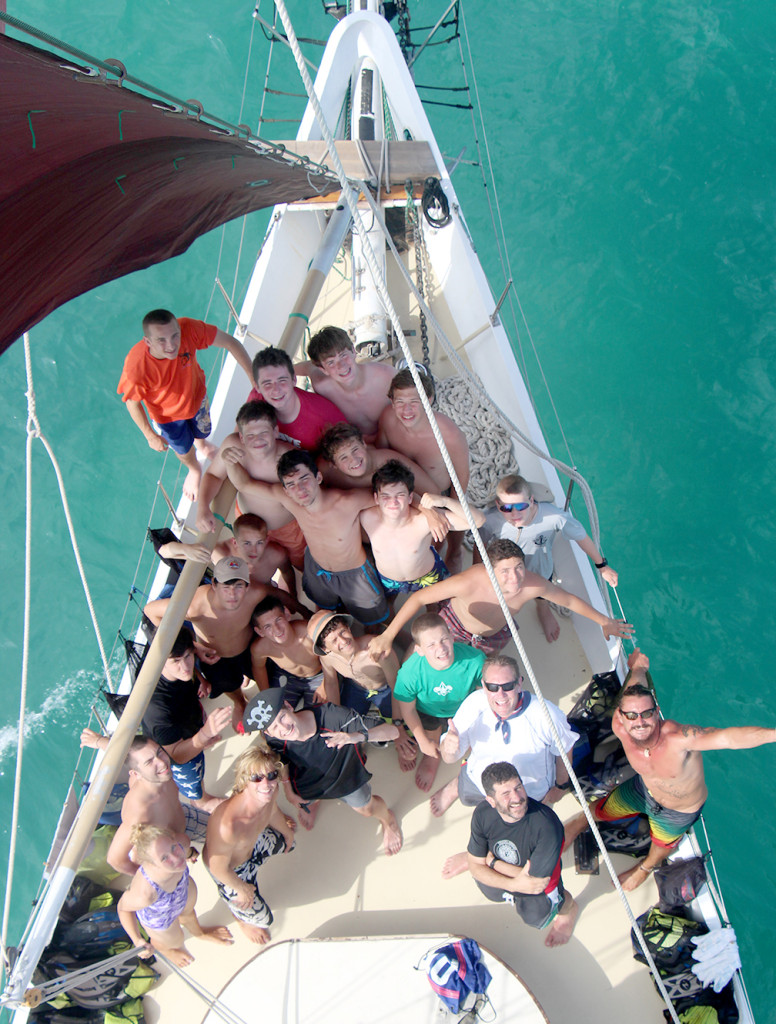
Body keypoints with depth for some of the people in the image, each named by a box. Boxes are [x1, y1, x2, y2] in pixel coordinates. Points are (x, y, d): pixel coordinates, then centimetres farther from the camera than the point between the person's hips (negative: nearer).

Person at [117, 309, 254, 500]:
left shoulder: (188, 329, -40)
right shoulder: (136, 367, -43)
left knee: (202, 432, 33)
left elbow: (229, 342, -29)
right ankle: (194, 470, 65)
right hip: (167, 413, -2)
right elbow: (132, 402, -22)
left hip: (196, 396, 2)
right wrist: (150, 435, -14)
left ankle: (201, 443, 73)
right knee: (184, 449, 27)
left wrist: (254, 378, -32)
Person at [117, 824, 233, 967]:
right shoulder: (145, 893, -49)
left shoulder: (182, 843, -39)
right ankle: (160, 946, 67)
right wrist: (137, 941, -28)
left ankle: (198, 932, 71)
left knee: (188, 912, 36)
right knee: (175, 941, 31)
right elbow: (123, 907, -24)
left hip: (183, 885, 3)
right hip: (158, 915, -3)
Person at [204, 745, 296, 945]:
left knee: (287, 844, 33)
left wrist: (287, 832, 21)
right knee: (261, 917, 16)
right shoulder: (227, 825, -50)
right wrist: (242, 889, -10)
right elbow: (218, 868, -30)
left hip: (254, 841, 6)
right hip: (230, 868, -6)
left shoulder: (269, 792, -28)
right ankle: (240, 917, 51)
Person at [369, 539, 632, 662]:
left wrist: (604, 621, -5)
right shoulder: (470, 582, -47)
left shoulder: (534, 585, -39)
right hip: (455, 624, -2)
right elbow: (419, 598, -37)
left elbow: (570, 600, -18)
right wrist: (387, 636, -38)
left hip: (494, 636, 3)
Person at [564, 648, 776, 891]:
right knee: (602, 810, 20)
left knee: (661, 845, 23)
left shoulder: (678, 738, -47)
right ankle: (582, 822, 58)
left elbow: (729, 737, -61)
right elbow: (635, 686, -12)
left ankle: (646, 867, 61)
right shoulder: (619, 726, -32)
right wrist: (638, 668, 9)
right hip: (643, 788, 3)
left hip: (678, 811, -3)